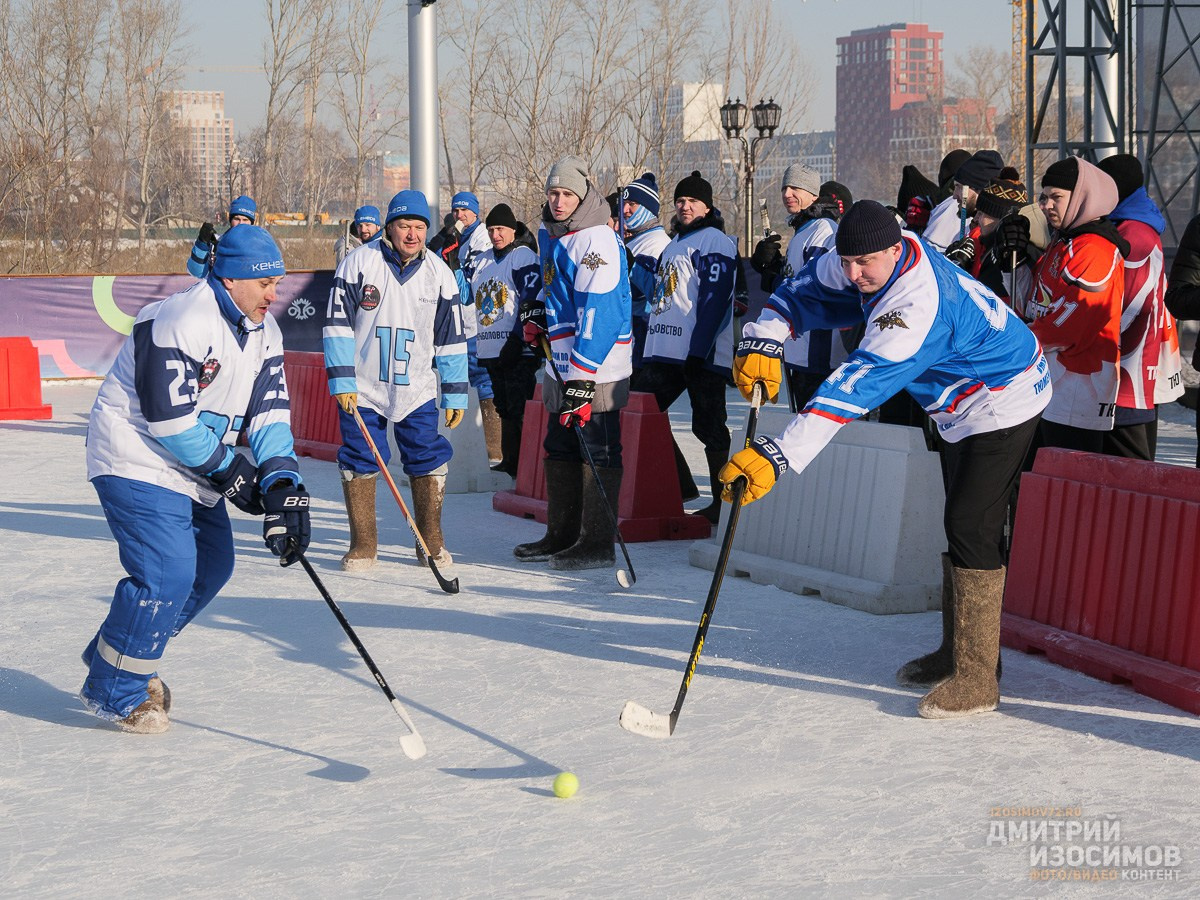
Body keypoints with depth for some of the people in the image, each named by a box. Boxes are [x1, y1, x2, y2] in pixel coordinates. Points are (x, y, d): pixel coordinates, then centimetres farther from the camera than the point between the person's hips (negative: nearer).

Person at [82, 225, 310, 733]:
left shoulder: (263, 333, 4)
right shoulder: (182, 322, -24)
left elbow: (269, 411, -1)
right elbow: (168, 417, -26)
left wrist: (283, 484, -15)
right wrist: (227, 470, -16)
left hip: (196, 466, 10)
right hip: (138, 461, -10)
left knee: (212, 566, 12)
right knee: (168, 572, -16)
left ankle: (122, 655, 29)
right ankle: (114, 691, 1)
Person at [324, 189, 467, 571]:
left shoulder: (439, 273, 1)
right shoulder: (359, 262, -7)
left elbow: (450, 337, 6)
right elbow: (338, 323, -6)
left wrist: (455, 394, 5)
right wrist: (342, 381, -11)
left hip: (417, 389, 2)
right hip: (362, 386, -2)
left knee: (428, 460, -1)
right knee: (360, 462, 0)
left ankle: (431, 542, 13)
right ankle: (363, 544, 13)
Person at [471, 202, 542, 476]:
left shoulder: (525, 258, -6)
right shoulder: (483, 260, 17)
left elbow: (532, 302, -14)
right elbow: (474, 300, 25)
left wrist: (519, 340, -19)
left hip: (518, 350, -8)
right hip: (491, 348, 8)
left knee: (519, 410, -10)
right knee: (503, 409, 13)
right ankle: (509, 461, 19)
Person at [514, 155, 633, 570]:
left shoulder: (597, 241, -17)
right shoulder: (549, 235, 11)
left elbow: (599, 312, -23)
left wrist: (582, 377, -27)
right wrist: (536, 315, 11)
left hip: (596, 367, -10)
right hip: (561, 364, 10)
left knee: (597, 453, -5)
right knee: (560, 450, 15)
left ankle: (596, 545, -1)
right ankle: (561, 535, 26)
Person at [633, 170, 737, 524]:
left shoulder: (715, 241, -6)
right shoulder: (675, 243, 22)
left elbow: (714, 299, -16)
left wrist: (699, 349, -22)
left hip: (702, 353, -9)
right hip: (665, 350, 9)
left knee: (708, 425, -5)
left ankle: (721, 502, 2)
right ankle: (680, 486, 12)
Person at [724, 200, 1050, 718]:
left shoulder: (916, 306, -37)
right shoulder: (870, 261, -10)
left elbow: (858, 387, -45)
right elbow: (806, 290, 3)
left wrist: (779, 455, -50)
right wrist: (762, 340, -15)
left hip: (1003, 402, -11)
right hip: (963, 407, 11)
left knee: (972, 529, -16)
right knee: (962, 526, 16)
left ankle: (976, 679, -13)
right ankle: (957, 651, 27)